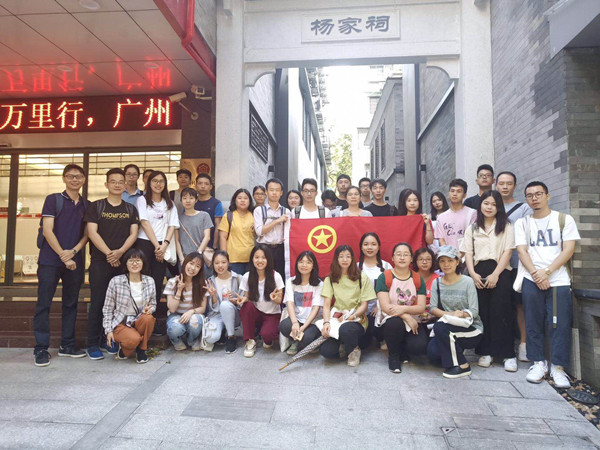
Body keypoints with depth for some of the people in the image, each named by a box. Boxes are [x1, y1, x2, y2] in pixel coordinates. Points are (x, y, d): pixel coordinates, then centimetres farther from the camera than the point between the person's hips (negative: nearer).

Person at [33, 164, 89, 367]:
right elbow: (47, 231, -7)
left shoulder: (86, 205, 11)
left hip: (75, 261, 4)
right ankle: (41, 348, 8)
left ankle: (67, 345, 18)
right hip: (50, 260, -3)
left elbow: (87, 233, 8)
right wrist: (63, 256, -12)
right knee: (44, 303, 0)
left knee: (71, 303, 9)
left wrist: (73, 251, -10)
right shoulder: (53, 200, 1)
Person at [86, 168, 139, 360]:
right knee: (97, 302, 0)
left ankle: (108, 340, 19)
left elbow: (133, 234, 4)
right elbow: (92, 232, -4)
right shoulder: (95, 206, 4)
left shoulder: (130, 209, 12)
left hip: (122, 261, 3)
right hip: (100, 261, -2)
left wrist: (120, 252, -12)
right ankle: (92, 344, 8)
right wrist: (108, 253, -13)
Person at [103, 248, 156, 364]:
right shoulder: (116, 281, -8)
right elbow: (107, 309, -1)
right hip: (120, 323, -3)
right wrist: (108, 330, -6)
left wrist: (150, 309, -12)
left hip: (139, 321, 3)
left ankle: (141, 350, -7)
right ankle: (123, 349, 6)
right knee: (134, 339, -33)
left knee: (148, 318, -32)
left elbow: (153, 304, 12)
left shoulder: (149, 281, 1)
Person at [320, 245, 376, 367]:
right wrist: (326, 322, -18)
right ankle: (344, 349, 12)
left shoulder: (362, 278, 2)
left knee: (345, 329, -39)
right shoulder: (330, 279, 8)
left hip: (356, 320, -2)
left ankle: (354, 350, -3)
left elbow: (364, 305, -1)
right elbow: (326, 304, 1)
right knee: (325, 351, -25)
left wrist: (351, 316, -20)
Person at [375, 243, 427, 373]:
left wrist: (404, 309, -23)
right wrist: (407, 317, -23)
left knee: (420, 347, -25)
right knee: (395, 323, -38)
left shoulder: (418, 279, 4)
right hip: (390, 319, -2)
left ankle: (400, 349, 13)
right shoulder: (384, 277, -6)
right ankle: (393, 355, -7)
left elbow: (421, 308, -4)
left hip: (413, 321, 3)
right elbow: (385, 306, -14)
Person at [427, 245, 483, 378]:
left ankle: (462, 366, -13)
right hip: (448, 326, 4)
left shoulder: (467, 282, -6)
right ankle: (455, 352, 13)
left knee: (439, 327, -32)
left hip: (472, 328, -4)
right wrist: (450, 314, -22)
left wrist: (462, 315, -31)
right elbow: (433, 308, -3)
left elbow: (474, 311, -9)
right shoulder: (437, 283, 6)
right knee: (433, 352, -23)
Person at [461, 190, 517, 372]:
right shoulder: (472, 228, 16)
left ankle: (508, 354, -2)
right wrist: (472, 273, -7)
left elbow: (507, 251, 0)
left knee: (500, 312, -8)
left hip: (500, 272, -2)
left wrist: (495, 274, -12)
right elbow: (468, 252, 9)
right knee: (481, 312, -1)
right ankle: (486, 352, 6)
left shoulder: (506, 226, 9)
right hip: (478, 273, 2)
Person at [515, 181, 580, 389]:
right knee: (534, 324, 3)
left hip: (559, 280, -1)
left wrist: (547, 272, -11)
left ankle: (558, 367, 7)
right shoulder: (522, 223, 12)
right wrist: (536, 274, -11)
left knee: (560, 325, -3)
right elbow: (522, 251, 3)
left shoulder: (564, 219, 8)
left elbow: (568, 249, -1)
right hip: (532, 280, 1)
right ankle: (538, 363, 14)